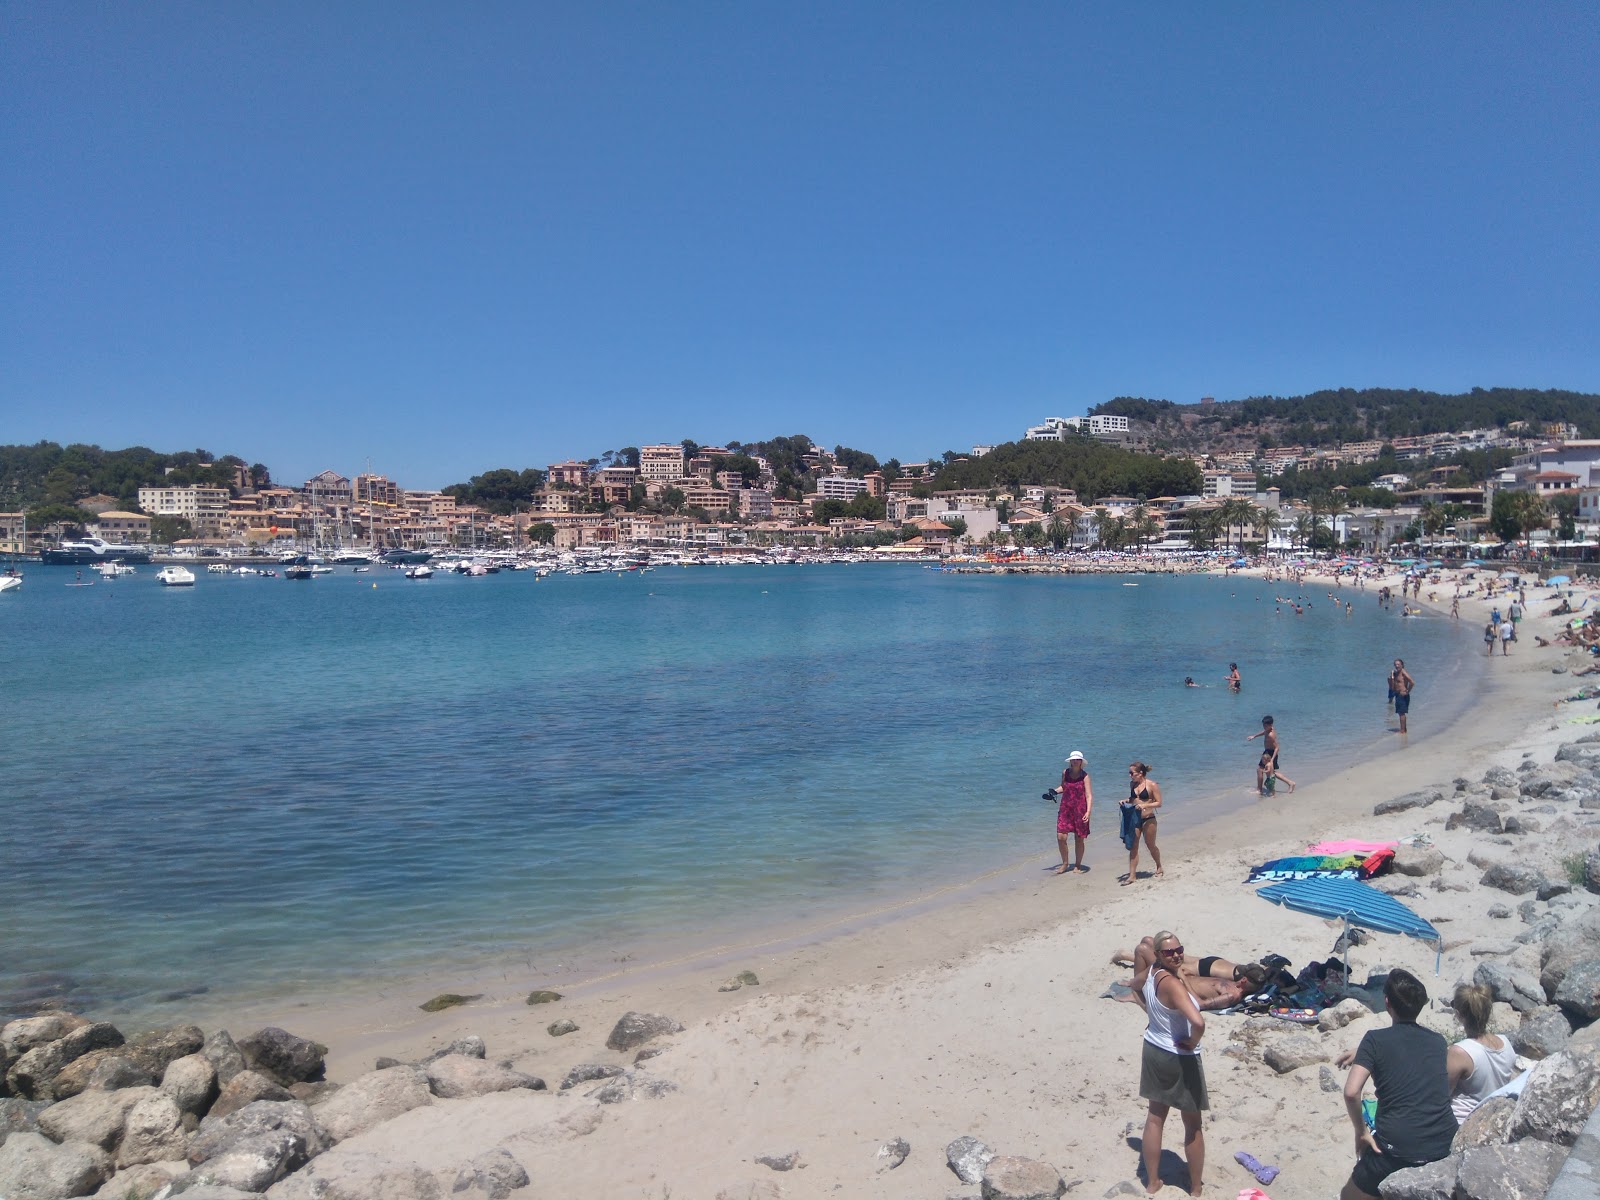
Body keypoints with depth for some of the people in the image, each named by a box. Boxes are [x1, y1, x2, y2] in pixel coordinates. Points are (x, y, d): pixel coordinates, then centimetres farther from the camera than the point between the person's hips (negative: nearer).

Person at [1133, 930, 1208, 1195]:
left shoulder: (1149, 972, -5)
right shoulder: (1172, 983, -31)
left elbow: (1134, 985, 20)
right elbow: (1198, 1022, -43)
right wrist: (1192, 1043, -23)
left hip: (1153, 1051, 7)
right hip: (1180, 1058, -7)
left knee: (1155, 1117, 19)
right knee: (1193, 1125, 14)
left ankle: (1152, 1182, 31)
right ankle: (1195, 1189, 28)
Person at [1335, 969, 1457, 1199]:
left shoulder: (1376, 1040, -3)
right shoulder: (1438, 1041, 11)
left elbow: (1351, 1092, -14)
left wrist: (1361, 1131, 0)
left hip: (1398, 1149, -5)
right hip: (1446, 1148, 5)